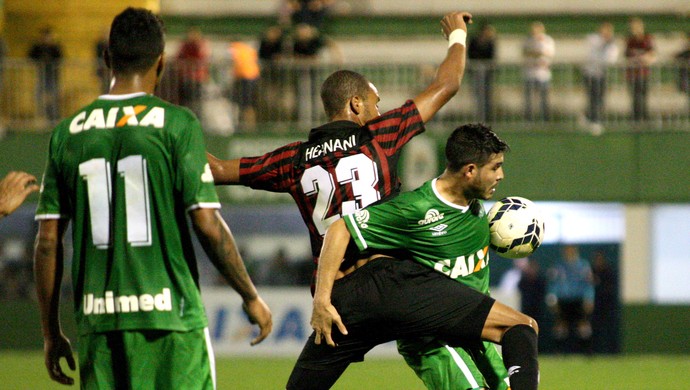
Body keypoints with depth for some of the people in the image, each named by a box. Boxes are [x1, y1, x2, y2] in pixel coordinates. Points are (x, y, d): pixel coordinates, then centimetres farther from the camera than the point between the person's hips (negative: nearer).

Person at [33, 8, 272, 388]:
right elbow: (208, 225, -8)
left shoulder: (67, 134, 7)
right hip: (169, 315, -3)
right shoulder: (177, 124, -4)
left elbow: (48, 240, 6)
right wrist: (251, 298, 4)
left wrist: (51, 332, 14)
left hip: (98, 320, 4)